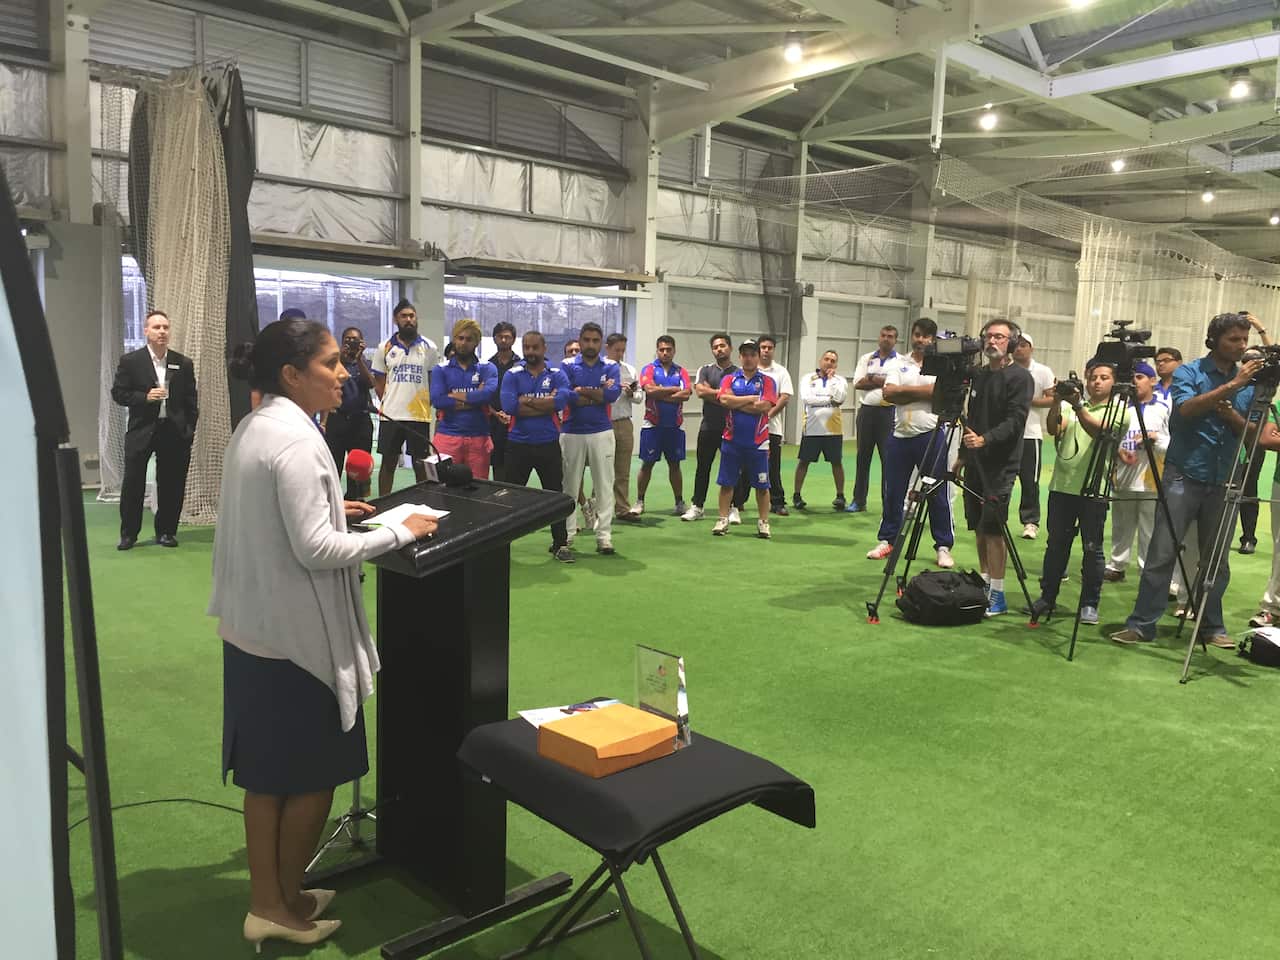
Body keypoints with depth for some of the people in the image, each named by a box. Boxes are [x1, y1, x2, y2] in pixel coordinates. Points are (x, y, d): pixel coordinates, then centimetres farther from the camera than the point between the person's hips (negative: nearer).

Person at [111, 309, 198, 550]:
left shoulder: (183, 363, 7)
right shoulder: (130, 361, 1)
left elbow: (191, 400, 9)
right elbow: (118, 393, 1)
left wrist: (190, 429, 1)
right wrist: (145, 397, -14)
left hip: (174, 431, 1)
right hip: (141, 431, -1)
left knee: (171, 485, 5)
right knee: (133, 483, 2)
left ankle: (166, 531, 19)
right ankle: (128, 533, 15)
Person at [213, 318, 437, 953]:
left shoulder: (252, 429, 9)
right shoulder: (296, 440, -21)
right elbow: (314, 550, -23)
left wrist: (332, 511, 15)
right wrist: (399, 532, -16)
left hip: (252, 628, 9)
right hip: (295, 634, -9)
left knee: (267, 772, 18)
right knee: (312, 775, 8)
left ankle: (267, 901, 31)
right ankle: (285, 907, 23)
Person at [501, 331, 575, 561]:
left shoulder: (557, 375, 2)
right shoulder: (512, 375, 1)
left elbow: (561, 401, -18)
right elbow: (509, 406, -16)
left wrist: (527, 400, -13)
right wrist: (546, 404, -13)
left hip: (548, 444, 0)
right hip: (518, 444, 0)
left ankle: (560, 544, 18)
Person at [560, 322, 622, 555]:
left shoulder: (611, 367, 5)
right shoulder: (568, 366, 3)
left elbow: (613, 394, -13)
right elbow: (566, 396, -14)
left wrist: (582, 390, -11)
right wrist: (599, 393, -10)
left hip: (602, 432, 0)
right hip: (572, 433, 0)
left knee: (604, 486, 1)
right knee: (569, 486, 5)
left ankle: (604, 536, 5)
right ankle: (567, 534, 14)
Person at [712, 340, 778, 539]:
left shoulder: (768, 381, 3)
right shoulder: (729, 379, 8)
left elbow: (764, 406, -13)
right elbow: (725, 399, -11)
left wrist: (737, 403, -7)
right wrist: (751, 398, -8)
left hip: (757, 442, -1)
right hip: (732, 440, 1)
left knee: (762, 485, 4)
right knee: (727, 483, 5)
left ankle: (763, 522, 14)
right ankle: (723, 520, 14)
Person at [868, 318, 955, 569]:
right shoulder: (899, 364, 10)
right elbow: (889, 393, -6)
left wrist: (905, 390, -9)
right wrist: (923, 392, -10)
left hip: (931, 435, -3)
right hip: (900, 435, 3)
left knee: (938, 494, 2)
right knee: (893, 492, 9)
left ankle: (943, 546, 11)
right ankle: (887, 540, 21)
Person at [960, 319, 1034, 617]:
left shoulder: (1019, 377, -6)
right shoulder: (979, 375, 16)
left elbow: (1015, 421, -16)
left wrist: (985, 439, -28)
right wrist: (963, 453, 20)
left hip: (1000, 464, -7)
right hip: (975, 461, 7)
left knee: (992, 529, -9)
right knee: (978, 527, 10)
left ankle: (997, 595, -4)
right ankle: (983, 584, 20)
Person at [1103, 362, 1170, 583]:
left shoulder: (1164, 410, -1)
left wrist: (1156, 438, -19)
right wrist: (1118, 450, -8)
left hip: (1151, 482, -3)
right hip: (1123, 479, 4)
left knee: (1149, 530, -1)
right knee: (1121, 527, 14)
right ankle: (1116, 566, 25)